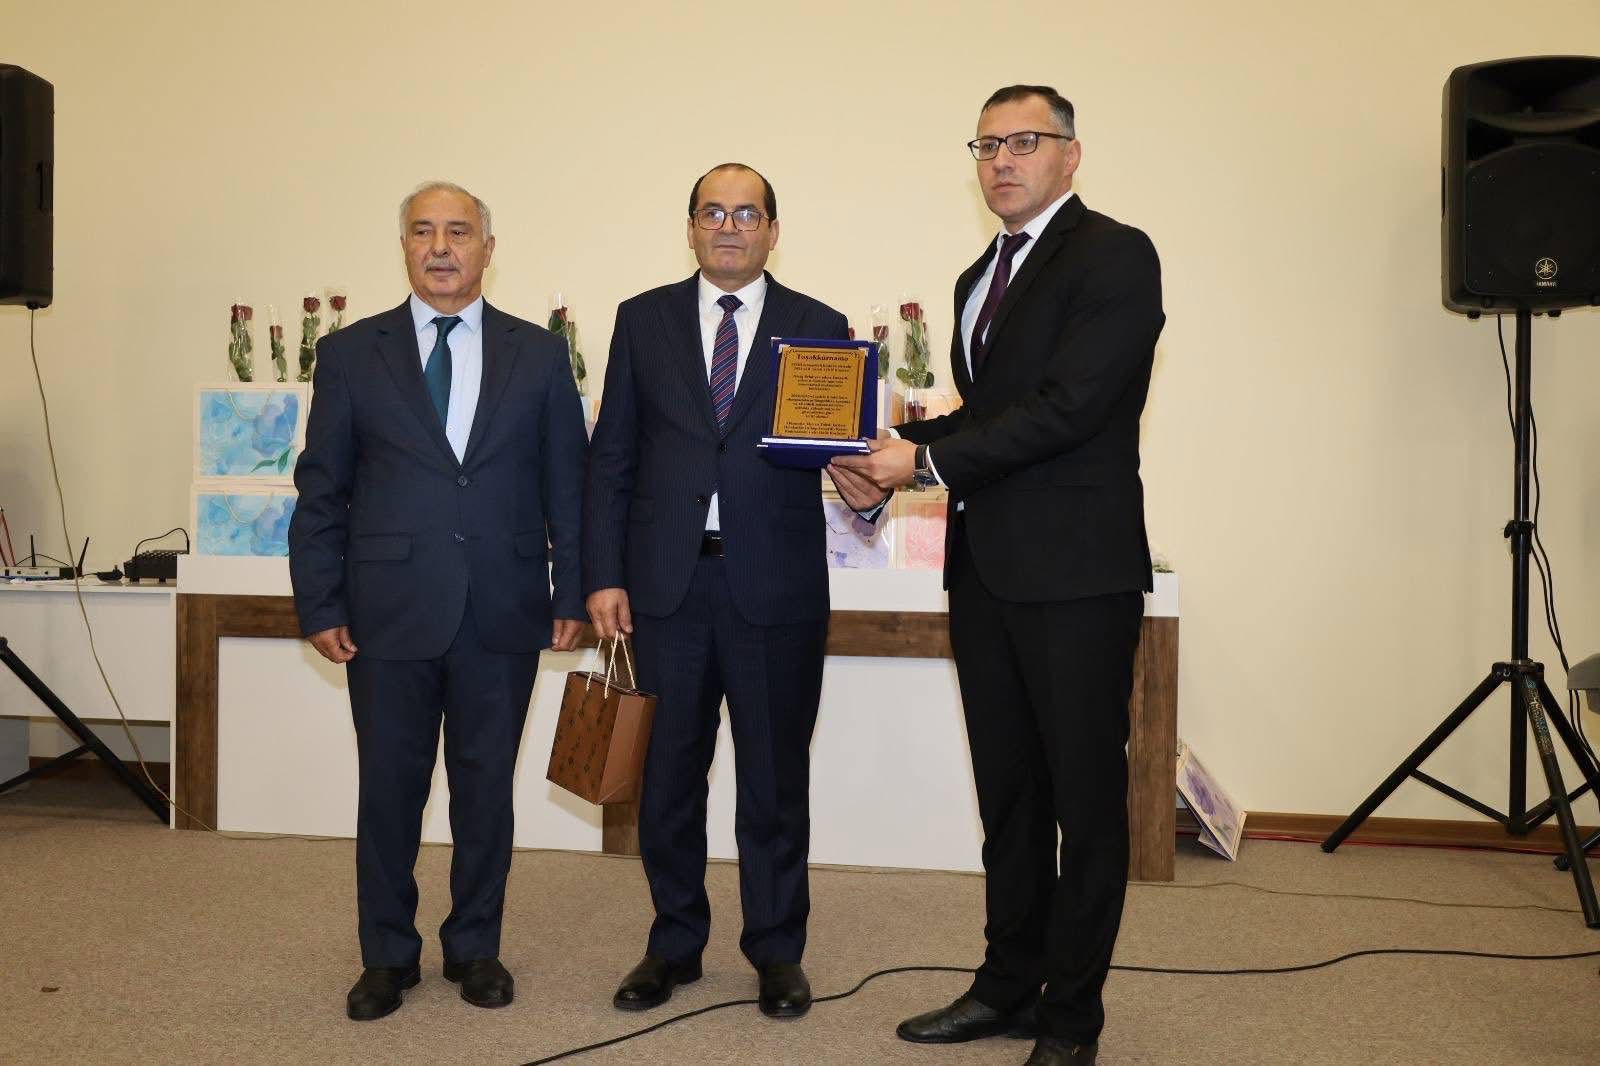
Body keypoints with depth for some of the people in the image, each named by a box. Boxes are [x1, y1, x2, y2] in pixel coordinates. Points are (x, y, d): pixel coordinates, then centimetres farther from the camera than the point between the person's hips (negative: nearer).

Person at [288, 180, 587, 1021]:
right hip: (388, 612, 0)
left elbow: (567, 484, 6)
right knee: (389, 789, 8)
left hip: (503, 612, 1)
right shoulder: (350, 353, 4)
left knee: (486, 787, 10)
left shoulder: (538, 355, 6)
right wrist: (320, 605, -1)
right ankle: (388, 956, 26)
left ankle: (475, 946, 28)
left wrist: (572, 593, 2)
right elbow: (321, 492, 4)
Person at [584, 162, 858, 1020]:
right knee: (668, 773, 12)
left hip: (775, 585, -1)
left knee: (774, 777, 8)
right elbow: (611, 456, 6)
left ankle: (777, 950, 26)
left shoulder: (819, 327, 5)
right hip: (667, 581, 1)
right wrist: (603, 576, -1)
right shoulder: (644, 319, 8)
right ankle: (674, 944, 30)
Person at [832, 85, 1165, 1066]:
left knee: (1086, 797, 4)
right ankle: (1010, 986, 30)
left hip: (1076, 573, -8)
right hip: (988, 569, 8)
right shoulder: (981, 277, 18)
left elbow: (1067, 405, -19)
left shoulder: (1114, 256, -8)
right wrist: (894, 451, 1)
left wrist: (928, 459, -17)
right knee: (1007, 792, 16)